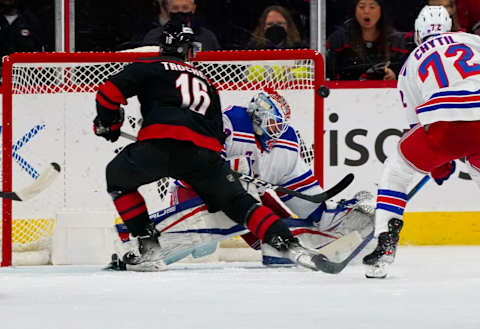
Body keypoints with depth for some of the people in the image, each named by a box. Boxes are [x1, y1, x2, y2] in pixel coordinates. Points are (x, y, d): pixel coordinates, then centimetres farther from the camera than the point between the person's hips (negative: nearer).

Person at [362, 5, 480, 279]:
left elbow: (417, 123, 29)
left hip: (445, 122, -2)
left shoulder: (411, 64, 27)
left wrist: (438, 164, 39)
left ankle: (385, 243, 8)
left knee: (396, 169, 22)